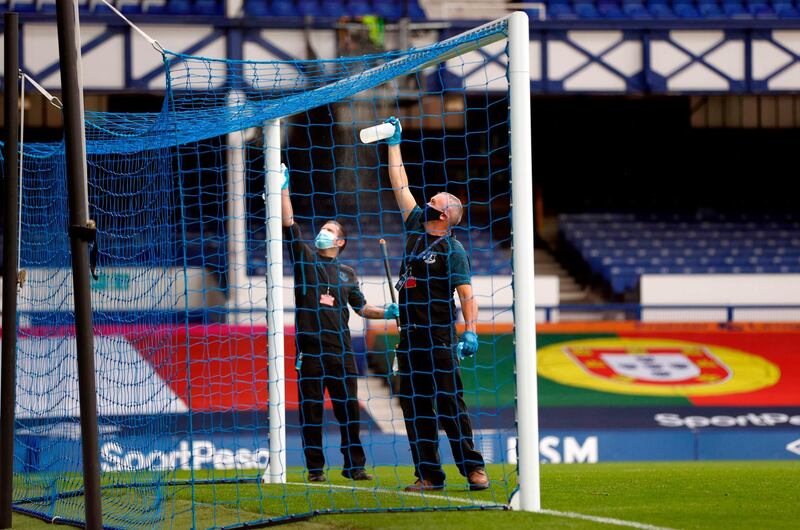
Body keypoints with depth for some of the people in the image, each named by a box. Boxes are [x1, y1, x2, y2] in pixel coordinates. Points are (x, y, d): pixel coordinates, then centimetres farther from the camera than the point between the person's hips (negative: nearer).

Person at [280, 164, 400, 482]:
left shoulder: (347, 273, 17)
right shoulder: (305, 259, 9)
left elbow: (360, 306, 24)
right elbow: (289, 224, 2)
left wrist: (386, 313, 7)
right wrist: (284, 188, -3)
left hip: (341, 349, 2)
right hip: (310, 348, -2)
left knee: (349, 409, 2)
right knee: (311, 410, -1)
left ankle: (354, 466, 9)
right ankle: (315, 468, 5)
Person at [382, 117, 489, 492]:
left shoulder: (452, 249, -6)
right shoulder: (415, 228, 13)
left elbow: (466, 294, -12)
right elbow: (400, 187, 20)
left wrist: (470, 332, -24)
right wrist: (394, 144, 22)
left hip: (439, 338, -7)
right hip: (409, 337, 7)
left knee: (449, 404, -8)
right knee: (415, 407, 5)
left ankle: (473, 468, -3)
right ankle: (429, 474, 7)